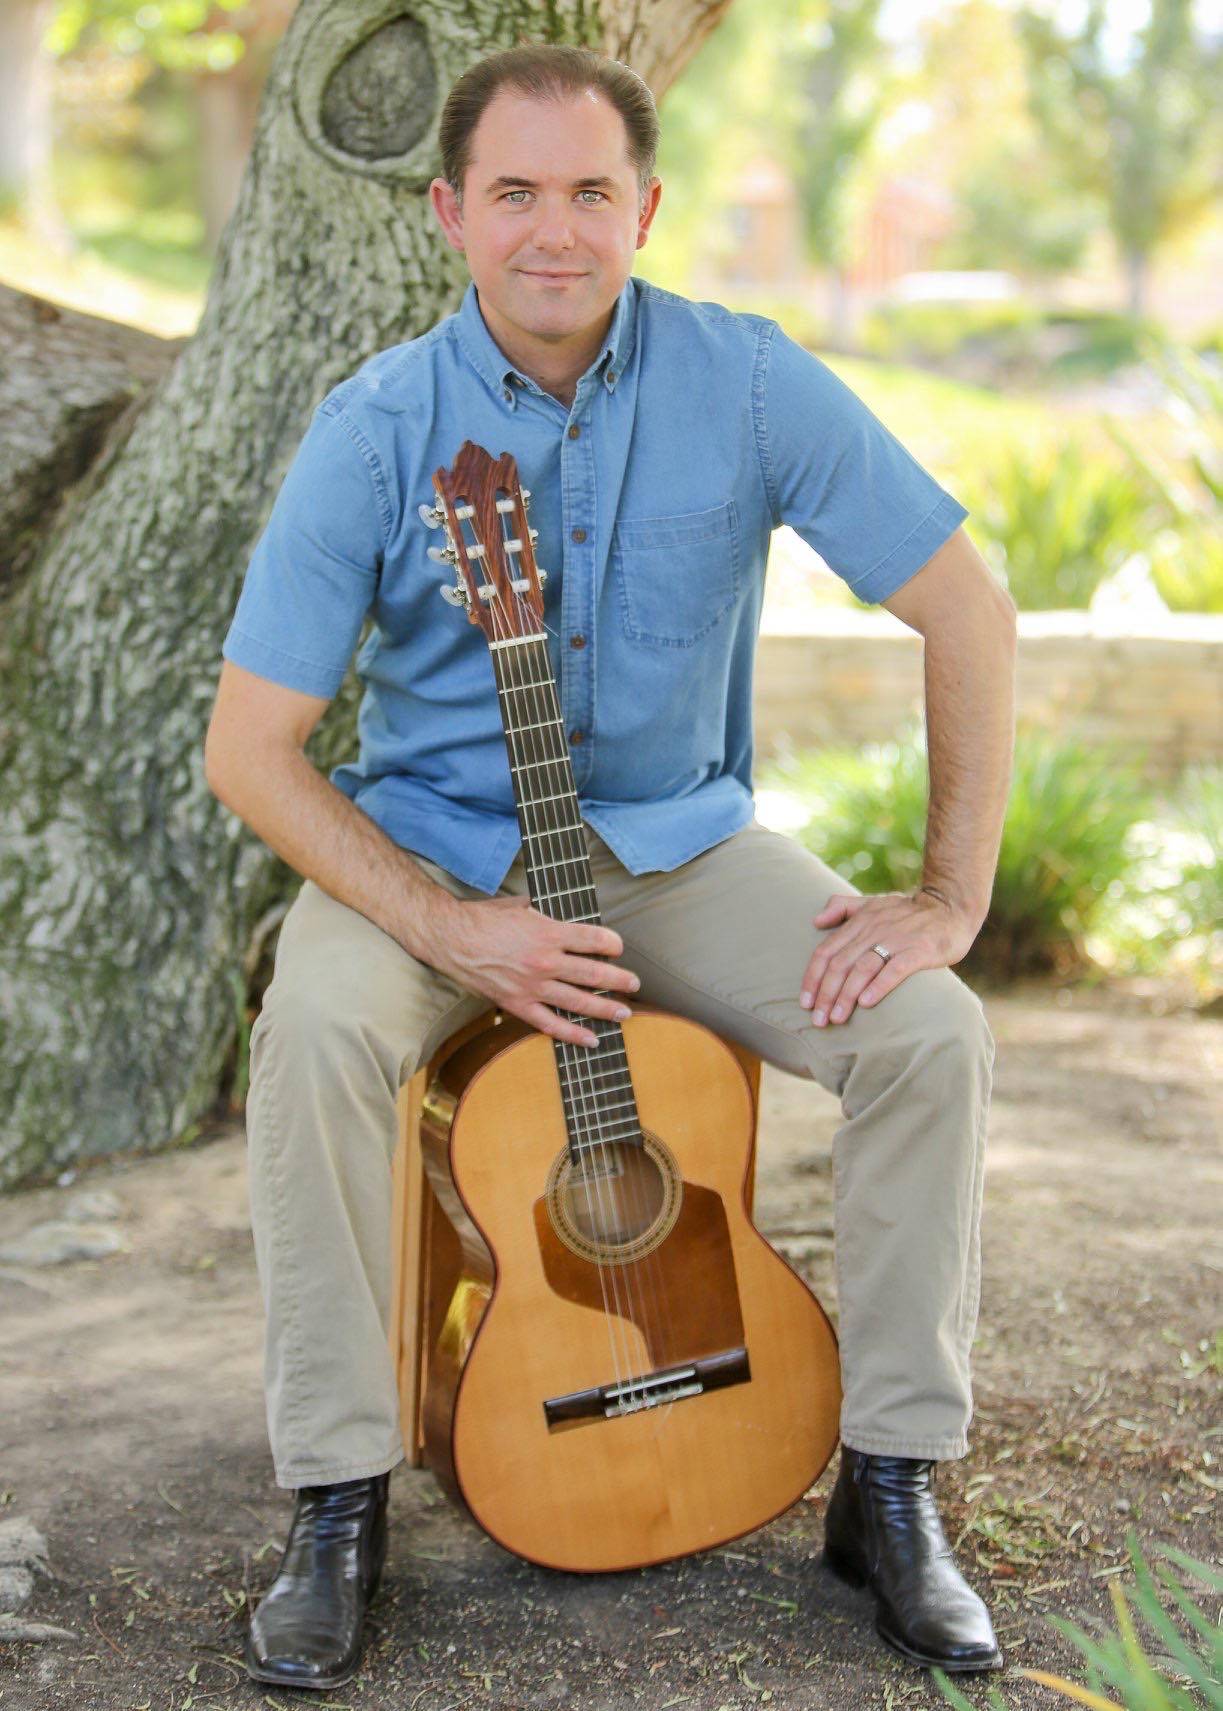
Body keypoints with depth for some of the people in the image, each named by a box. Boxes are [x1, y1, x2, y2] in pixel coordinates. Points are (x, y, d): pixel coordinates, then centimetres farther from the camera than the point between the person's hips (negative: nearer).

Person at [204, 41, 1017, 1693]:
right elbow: (249, 748, -14)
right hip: (434, 845, -1)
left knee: (934, 1034, -20)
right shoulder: (378, 429, -14)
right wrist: (450, 931, -24)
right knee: (315, 1033, -32)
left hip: (674, 839, 2)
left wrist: (954, 895, -13)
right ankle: (341, 1505, -15)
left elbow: (969, 611, -8)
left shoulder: (747, 383, -12)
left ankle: (891, 1489, -3)